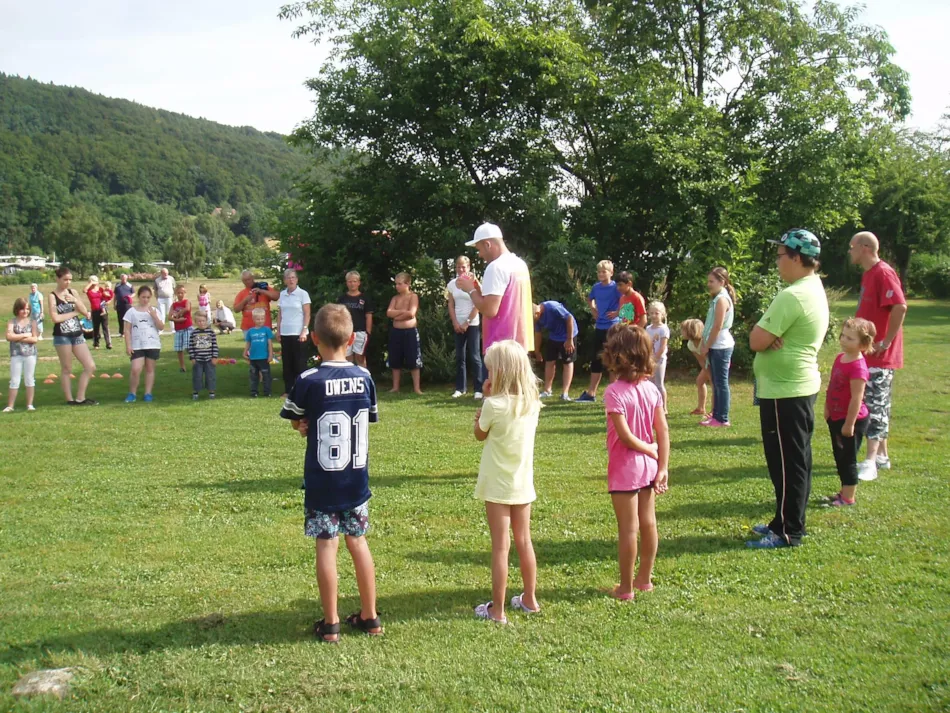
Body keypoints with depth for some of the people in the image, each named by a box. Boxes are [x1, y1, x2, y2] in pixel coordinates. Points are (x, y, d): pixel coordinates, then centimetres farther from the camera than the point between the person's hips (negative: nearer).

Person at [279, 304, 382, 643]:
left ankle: (330, 624, 13)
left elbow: (296, 422, 0)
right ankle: (369, 616, 22)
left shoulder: (308, 381, -14)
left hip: (322, 482, -4)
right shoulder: (364, 377, -3)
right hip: (357, 478, 4)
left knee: (326, 546, 4)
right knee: (358, 541, 14)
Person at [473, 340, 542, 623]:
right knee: (524, 541, 17)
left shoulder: (494, 405, -20)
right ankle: (529, 599, 30)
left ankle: (497, 610, 7)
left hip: (498, 485, -5)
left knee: (500, 546, 0)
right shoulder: (532, 402, -3)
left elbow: (479, 434, -3)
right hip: (524, 483, 5)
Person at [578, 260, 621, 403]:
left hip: (612, 327, -6)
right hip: (599, 327, 6)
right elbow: (589, 299, 27)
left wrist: (617, 312, -16)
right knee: (596, 359, 9)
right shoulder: (596, 287, 7)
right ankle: (591, 393, 14)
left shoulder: (615, 287, -11)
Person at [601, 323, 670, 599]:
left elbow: (625, 435, -22)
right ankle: (644, 578, 29)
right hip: (648, 465, 6)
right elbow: (663, 431, -2)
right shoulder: (651, 388, 0)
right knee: (648, 523, 15)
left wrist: (651, 450, -8)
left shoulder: (614, 392, -18)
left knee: (628, 529, 2)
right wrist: (663, 467, 0)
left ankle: (626, 587, 12)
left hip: (625, 468, -6)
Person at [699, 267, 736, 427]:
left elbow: (718, 326, -18)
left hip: (720, 346, -10)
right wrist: (705, 345, 14)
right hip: (716, 347, 10)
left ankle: (722, 419, -3)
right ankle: (716, 415, 19)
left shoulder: (722, 299, -14)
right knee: (716, 383, 13)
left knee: (721, 383, -6)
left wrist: (706, 346, -13)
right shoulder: (718, 298, 15)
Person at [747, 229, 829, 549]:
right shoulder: (814, 289, 12)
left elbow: (756, 341, -22)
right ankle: (789, 522, 26)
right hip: (798, 385, 10)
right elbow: (766, 336, 13)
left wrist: (761, 330, -2)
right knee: (795, 459, 16)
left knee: (786, 462, -2)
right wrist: (769, 334, -8)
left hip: (784, 390, -10)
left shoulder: (792, 296, -22)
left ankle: (787, 532, 7)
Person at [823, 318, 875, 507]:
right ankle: (844, 492, 31)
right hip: (836, 418, 9)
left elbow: (857, 398, -24)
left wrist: (849, 424, -22)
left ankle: (848, 498, 13)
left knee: (848, 459, 2)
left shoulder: (858, 367, -24)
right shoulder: (840, 358, 4)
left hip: (851, 420, -9)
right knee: (840, 457, 18)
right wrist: (827, 410, 17)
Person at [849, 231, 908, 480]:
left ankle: (870, 462, -11)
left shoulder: (883, 273, -16)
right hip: (869, 353, 10)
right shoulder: (869, 274, 14)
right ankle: (882, 455, 22)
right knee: (878, 403, 14)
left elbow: (900, 307, -27)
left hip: (880, 355, -10)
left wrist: (886, 341, -23)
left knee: (875, 404, -11)